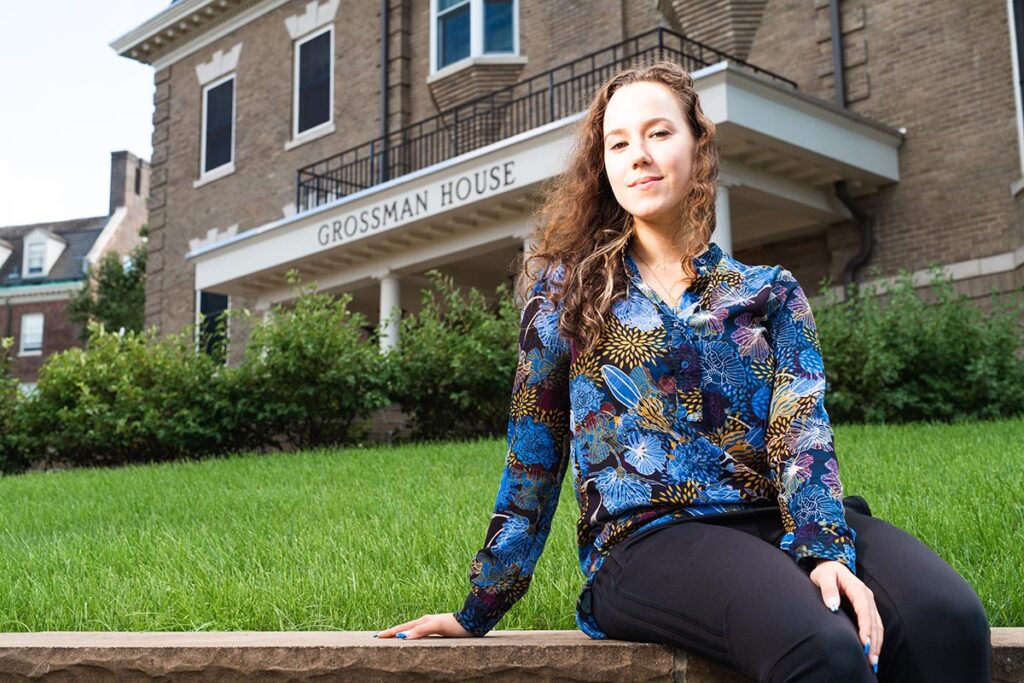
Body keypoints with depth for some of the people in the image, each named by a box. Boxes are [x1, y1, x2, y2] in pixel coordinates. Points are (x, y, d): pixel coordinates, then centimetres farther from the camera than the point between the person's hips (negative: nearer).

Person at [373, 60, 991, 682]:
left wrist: (826, 549, -20)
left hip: (776, 518, 3)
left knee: (949, 620, -28)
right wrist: (479, 612, 13)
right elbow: (533, 456, 13)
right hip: (648, 537, -3)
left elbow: (801, 430, 0)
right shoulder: (568, 288, 13)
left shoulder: (771, 292, 16)